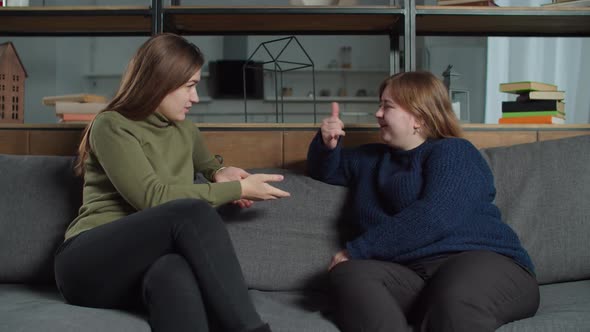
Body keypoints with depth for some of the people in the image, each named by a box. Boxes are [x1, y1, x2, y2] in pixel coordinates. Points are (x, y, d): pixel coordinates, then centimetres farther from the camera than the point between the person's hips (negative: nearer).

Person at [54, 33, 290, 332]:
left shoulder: (184, 130, 19)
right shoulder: (111, 127, -3)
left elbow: (205, 162, 42)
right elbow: (153, 197, -16)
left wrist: (220, 173, 15)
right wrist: (239, 188, -10)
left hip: (147, 268, 4)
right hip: (90, 264, -4)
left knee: (175, 272, -38)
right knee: (191, 213, -34)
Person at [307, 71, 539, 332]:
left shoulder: (453, 152, 2)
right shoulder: (372, 159, 26)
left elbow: (433, 218, -15)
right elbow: (324, 171, 40)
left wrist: (355, 250, -12)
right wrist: (327, 144, 15)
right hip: (411, 273, 5)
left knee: (456, 298, -42)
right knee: (348, 274, -27)